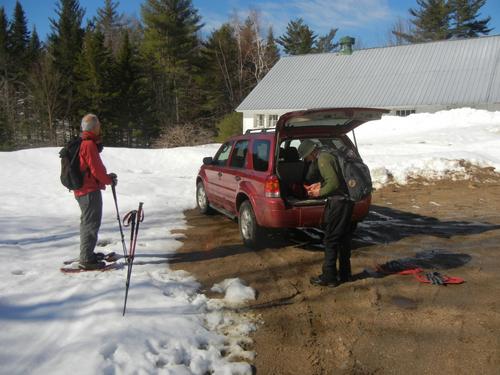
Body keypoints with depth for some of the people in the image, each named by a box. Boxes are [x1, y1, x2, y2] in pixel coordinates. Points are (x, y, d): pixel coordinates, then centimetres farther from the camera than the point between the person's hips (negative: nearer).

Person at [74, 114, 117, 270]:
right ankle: (87, 259, -3)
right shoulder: (89, 145, -18)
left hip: (82, 190, 10)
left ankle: (86, 254, 34)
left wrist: (106, 176, 12)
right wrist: (109, 180, -5)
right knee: (92, 223, -6)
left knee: (87, 222, 21)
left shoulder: (81, 144, 14)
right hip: (90, 190, -10)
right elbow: (96, 169, -20)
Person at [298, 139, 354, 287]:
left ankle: (329, 277, 4)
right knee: (343, 238, 15)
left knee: (331, 240, -3)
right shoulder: (325, 156, 17)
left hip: (337, 202, -10)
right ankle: (344, 274, 25)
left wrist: (319, 193, -11)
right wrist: (319, 185, 10)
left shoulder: (323, 159, -15)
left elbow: (334, 183, -23)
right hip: (346, 201, 10)